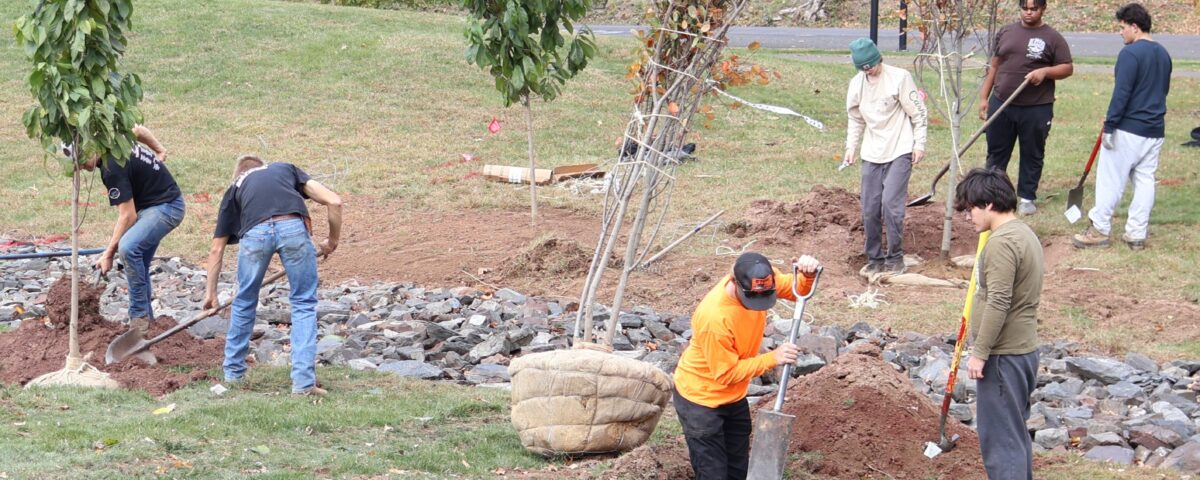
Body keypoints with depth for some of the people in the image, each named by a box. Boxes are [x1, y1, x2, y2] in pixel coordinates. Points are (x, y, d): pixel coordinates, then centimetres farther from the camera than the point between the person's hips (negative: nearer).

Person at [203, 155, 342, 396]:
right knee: (304, 303, 14)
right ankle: (303, 381, 6)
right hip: (293, 227, -1)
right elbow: (334, 201, 22)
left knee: (244, 303, 24)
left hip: (255, 233, 1)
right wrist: (332, 242, 36)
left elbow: (216, 249, 38)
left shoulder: (235, 188, 36)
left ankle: (233, 372, 37)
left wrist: (211, 292, 48)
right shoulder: (286, 169, 35)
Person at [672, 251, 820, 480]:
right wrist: (772, 358, -27)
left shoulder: (761, 280, -17)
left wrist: (808, 275, -22)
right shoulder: (714, 317, -36)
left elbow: (796, 290, 1)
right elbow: (726, 374, -25)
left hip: (734, 395, 7)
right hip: (700, 397, -7)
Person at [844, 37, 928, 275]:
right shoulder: (857, 83, 5)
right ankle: (875, 258, 17)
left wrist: (919, 144, -7)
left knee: (891, 204, -14)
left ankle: (895, 258, -1)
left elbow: (918, 113, -5)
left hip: (899, 152, -5)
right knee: (870, 209, 4)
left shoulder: (899, 77, -10)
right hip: (872, 155, 5)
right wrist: (851, 146, 9)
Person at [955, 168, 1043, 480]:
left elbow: (998, 303, -24)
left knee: (999, 434, -5)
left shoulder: (1001, 242, -19)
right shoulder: (1025, 233, 13)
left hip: (1003, 355, -10)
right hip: (1024, 349, 10)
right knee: (1015, 429, 19)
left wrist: (980, 353, -18)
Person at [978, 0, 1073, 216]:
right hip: (1001, 105, 3)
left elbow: (1067, 68, -1)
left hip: (1036, 109, -3)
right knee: (996, 153, 9)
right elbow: (994, 66, 13)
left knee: (1032, 155, 6)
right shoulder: (1005, 32, 9)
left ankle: (1026, 198, 16)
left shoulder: (1052, 38, -2)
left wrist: (1045, 71, -19)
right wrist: (984, 97, 9)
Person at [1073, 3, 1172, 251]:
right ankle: (1137, 234, 10)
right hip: (1155, 130, 8)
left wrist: (1109, 126, -15)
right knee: (1145, 180, 8)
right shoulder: (1163, 54, 11)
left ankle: (1099, 229, 5)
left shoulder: (1130, 53, -15)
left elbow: (1121, 93, -19)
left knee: (1111, 179, 0)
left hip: (1128, 129, -8)